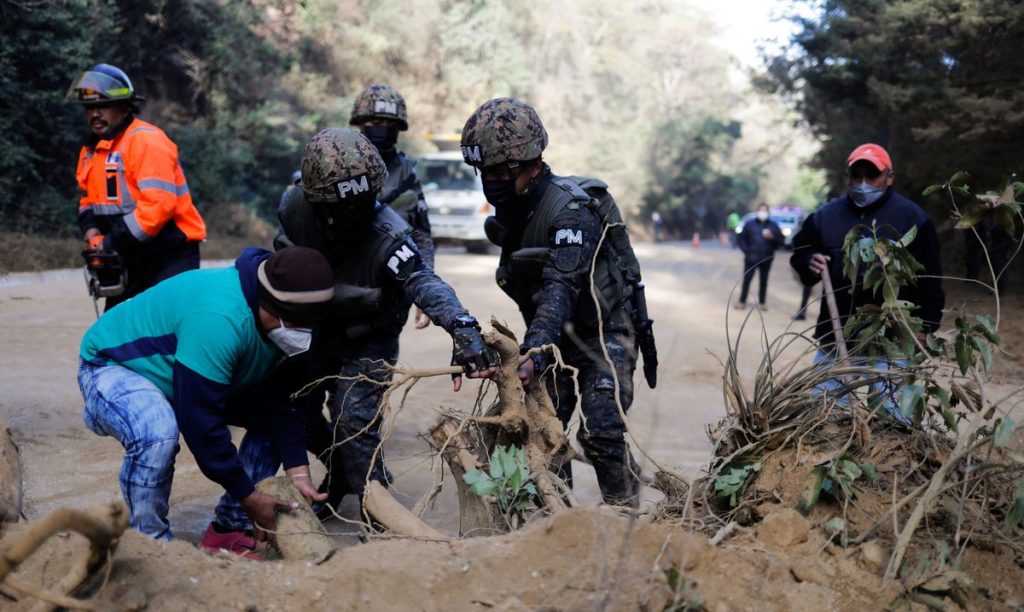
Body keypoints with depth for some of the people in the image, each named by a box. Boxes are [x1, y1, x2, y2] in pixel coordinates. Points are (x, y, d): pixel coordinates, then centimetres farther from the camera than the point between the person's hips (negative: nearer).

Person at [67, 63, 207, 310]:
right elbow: (89, 200, 22)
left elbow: (159, 203, -26)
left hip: (170, 255, -9)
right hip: (131, 258, 9)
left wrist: (113, 241, -22)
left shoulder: (147, 141, -16)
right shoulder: (92, 149, 13)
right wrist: (92, 230, -1)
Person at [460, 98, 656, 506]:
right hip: (557, 338, 8)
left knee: (599, 433, -16)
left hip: (606, 332, -7)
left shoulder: (570, 209, -27)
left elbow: (561, 288, -37)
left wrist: (534, 352, -48)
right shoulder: (508, 212, 0)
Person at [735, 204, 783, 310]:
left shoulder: (773, 225, 6)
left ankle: (762, 302, 15)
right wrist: (746, 250, -5)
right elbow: (740, 238, 4)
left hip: (766, 259, 1)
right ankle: (742, 301, 7)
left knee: (763, 281, 6)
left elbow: (781, 240, 4)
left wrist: (772, 237, -14)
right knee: (746, 279, -1)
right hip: (751, 258, -1)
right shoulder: (749, 224, 3)